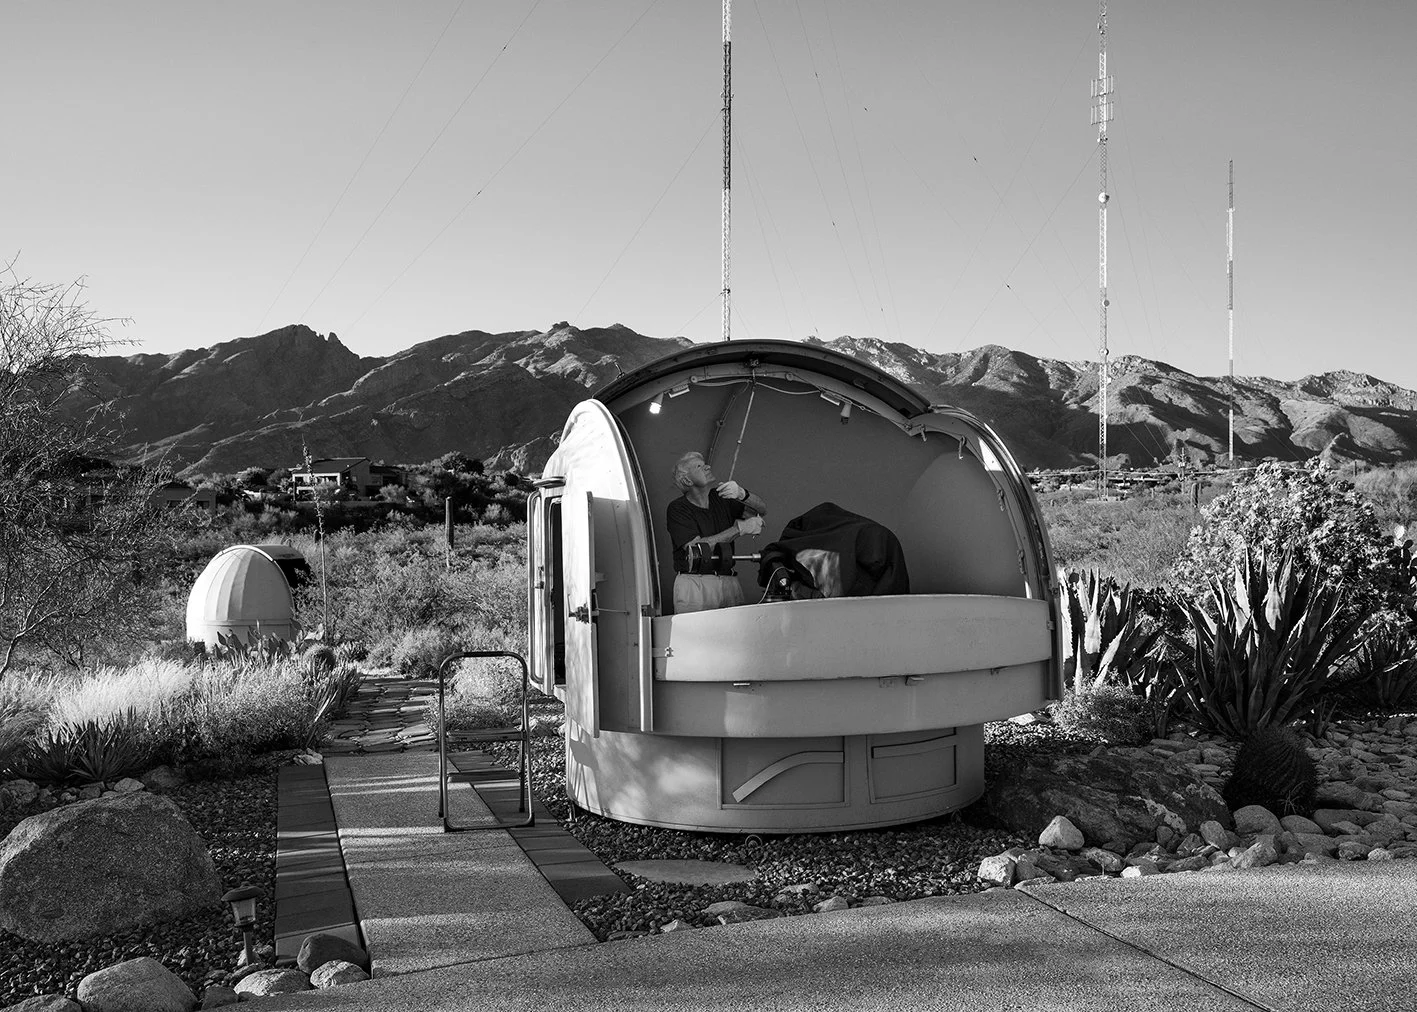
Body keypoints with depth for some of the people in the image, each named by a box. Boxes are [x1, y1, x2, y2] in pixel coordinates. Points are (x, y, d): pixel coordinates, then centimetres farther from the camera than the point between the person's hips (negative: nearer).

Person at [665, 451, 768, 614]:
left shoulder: (720, 498, 14)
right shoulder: (677, 509, -1)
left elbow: (762, 510, 8)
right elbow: (696, 548, -12)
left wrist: (742, 494, -14)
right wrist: (739, 528, -10)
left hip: (729, 582, 4)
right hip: (694, 586, -4)